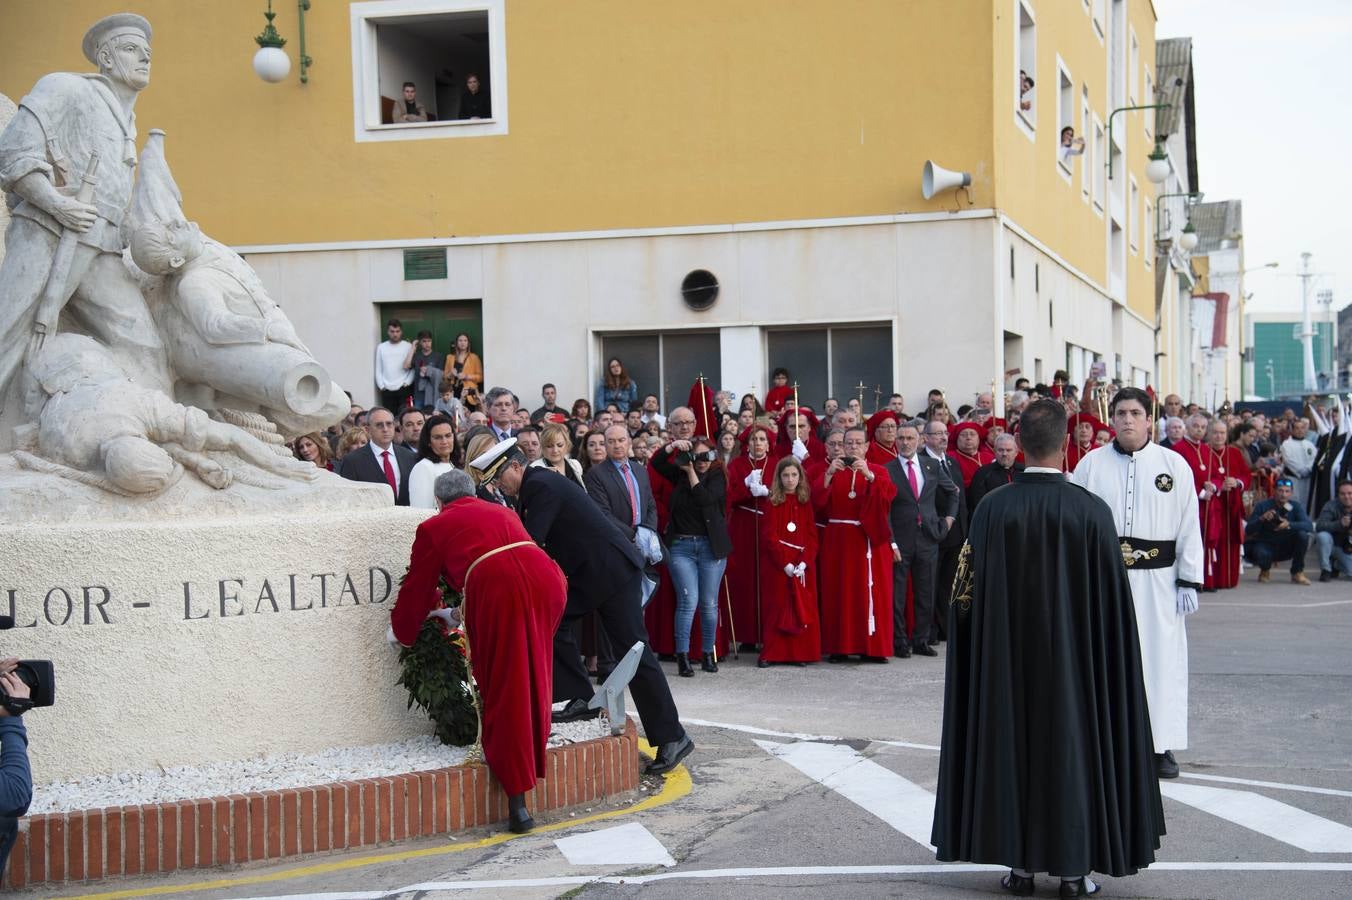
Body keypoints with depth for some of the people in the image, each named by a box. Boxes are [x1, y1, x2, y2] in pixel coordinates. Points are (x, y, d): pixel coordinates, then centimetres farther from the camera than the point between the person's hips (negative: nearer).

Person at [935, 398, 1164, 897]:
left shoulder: (992, 509, -9)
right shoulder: (1092, 511, -12)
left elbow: (968, 595, -4)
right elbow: (1114, 600, -7)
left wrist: (994, 640, 11)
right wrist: (1103, 655, 6)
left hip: (1005, 659, 1)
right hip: (1073, 660, -1)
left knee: (1012, 743, 12)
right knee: (1072, 744, 9)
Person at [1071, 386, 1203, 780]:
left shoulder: (1174, 464, 3)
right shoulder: (1091, 464, 5)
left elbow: (1189, 527, 3)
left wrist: (1189, 581, -2)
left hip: (1157, 580, 0)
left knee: (1162, 659, 3)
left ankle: (1162, 745, 13)